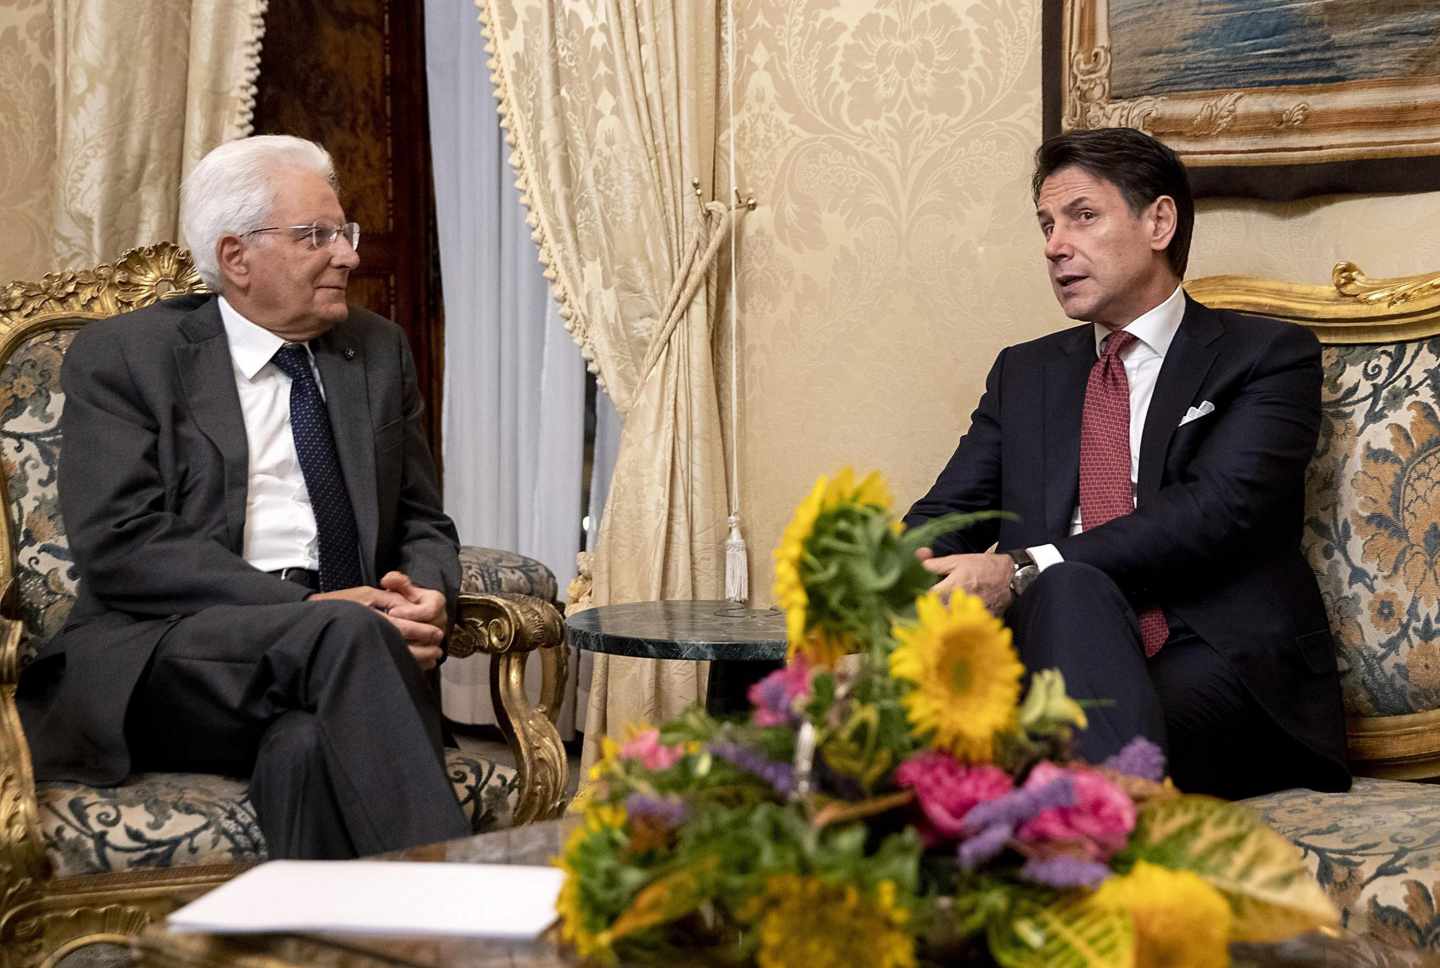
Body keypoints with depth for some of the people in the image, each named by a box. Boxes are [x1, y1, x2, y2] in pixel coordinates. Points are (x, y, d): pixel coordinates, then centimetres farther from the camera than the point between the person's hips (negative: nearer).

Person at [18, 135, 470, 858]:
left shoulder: (378, 351, 19)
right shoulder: (119, 356, 4)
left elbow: (423, 525, 21)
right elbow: (119, 547, -8)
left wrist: (426, 596, -5)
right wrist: (311, 609, -18)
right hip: (165, 651, -3)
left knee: (310, 746, -35)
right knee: (347, 632, -34)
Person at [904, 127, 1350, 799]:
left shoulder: (1269, 356, 8)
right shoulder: (1024, 373, 25)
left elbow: (1218, 510, -9)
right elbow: (945, 516, 16)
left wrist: (1020, 571, -19)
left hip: (1221, 664, -3)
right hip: (1065, 659, 3)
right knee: (1071, 589, -34)